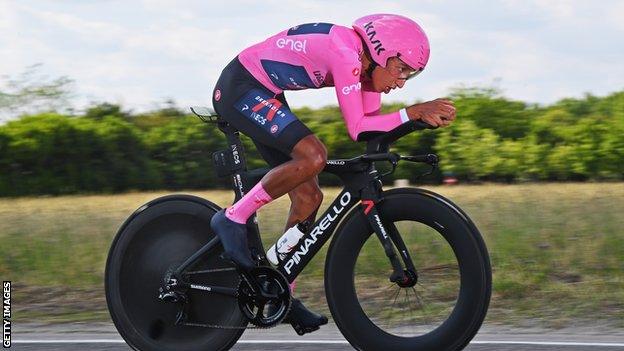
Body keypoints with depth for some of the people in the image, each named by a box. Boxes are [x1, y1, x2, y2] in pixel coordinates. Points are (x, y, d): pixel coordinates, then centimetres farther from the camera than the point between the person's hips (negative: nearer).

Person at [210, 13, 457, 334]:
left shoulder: (365, 61, 3)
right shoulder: (345, 54, -25)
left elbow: (373, 126, 1)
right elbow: (357, 128, -27)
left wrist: (425, 116, -13)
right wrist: (414, 111, -27)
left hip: (261, 95, 10)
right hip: (239, 88, -10)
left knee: (308, 196, 4)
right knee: (312, 157, -29)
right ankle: (233, 219, -15)